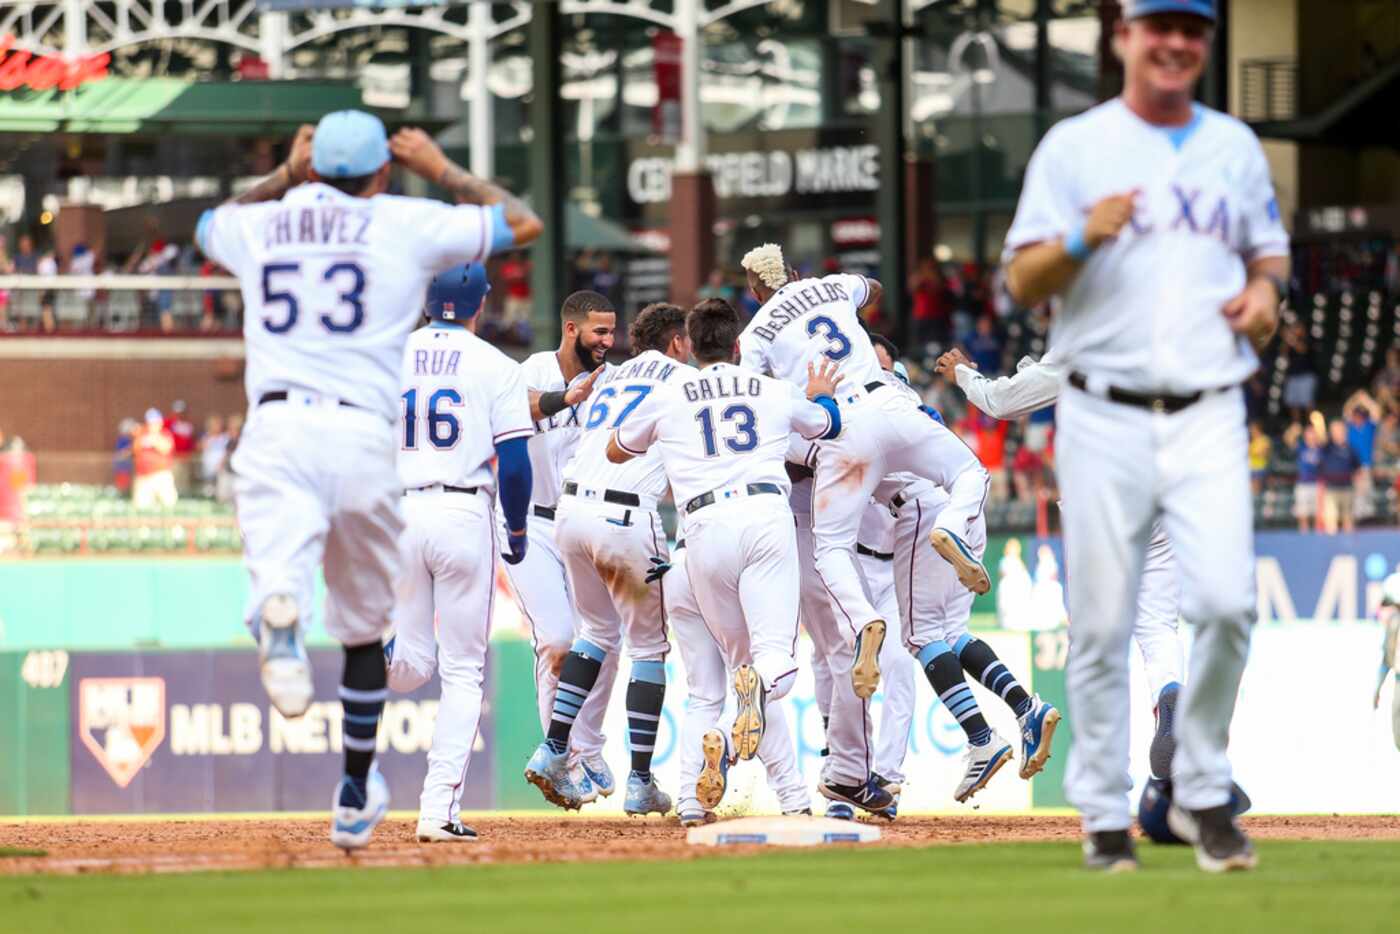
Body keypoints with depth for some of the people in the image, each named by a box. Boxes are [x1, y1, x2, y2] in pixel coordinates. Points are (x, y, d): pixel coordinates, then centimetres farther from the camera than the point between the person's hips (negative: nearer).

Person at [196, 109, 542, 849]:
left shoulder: (260, 225, 16)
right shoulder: (407, 224, 7)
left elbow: (212, 226, 41)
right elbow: (523, 224, 19)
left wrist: (285, 177, 43)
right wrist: (441, 170, 28)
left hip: (274, 429, 0)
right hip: (364, 438, 0)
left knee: (278, 576, -19)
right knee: (364, 626, 17)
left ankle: (277, 616, -58)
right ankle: (355, 797, 27)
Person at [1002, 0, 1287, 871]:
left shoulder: (1235, 147, 14)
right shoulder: (1075, 146, 4)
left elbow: (1269, 248, 25)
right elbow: (1022, 282, 0)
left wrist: (1266, 289, 2)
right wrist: (1081, 239, -20)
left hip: (1209, 416, 2)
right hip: (1105, 419, -2)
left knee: (1227, 602, -13)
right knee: (1103, 625, -2)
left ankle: (1203, 793, 4)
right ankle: (1104, 815, 8)